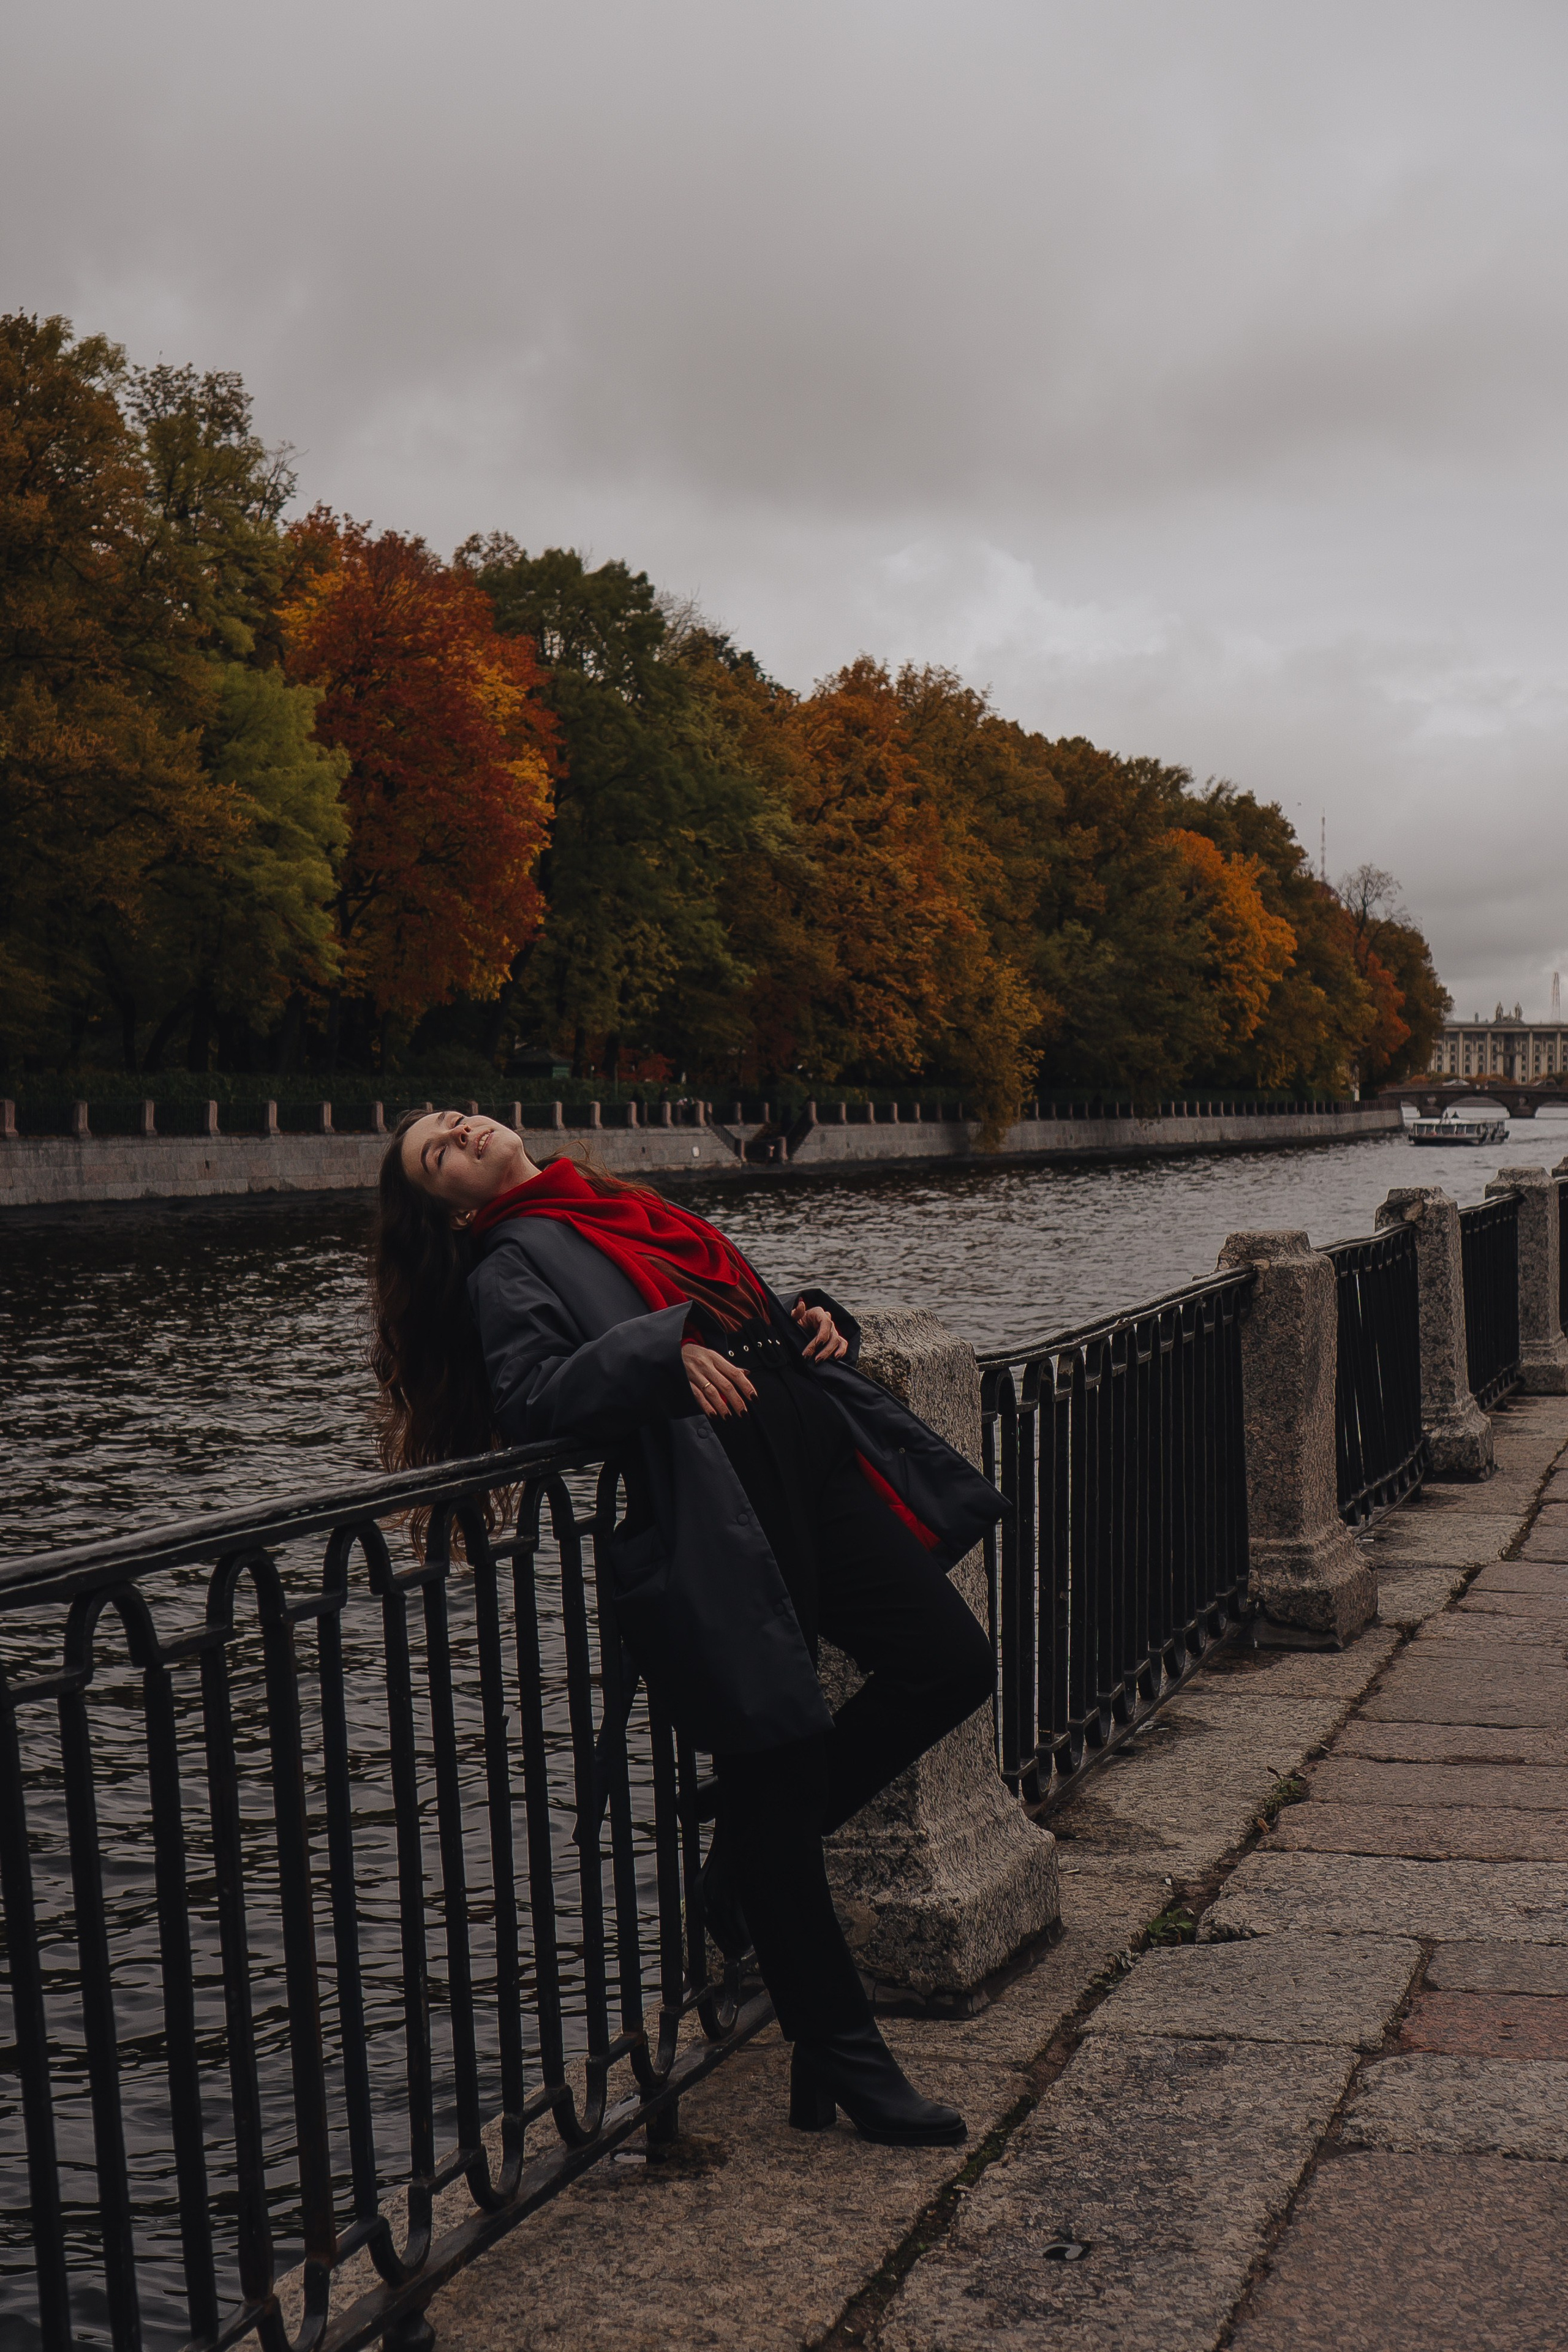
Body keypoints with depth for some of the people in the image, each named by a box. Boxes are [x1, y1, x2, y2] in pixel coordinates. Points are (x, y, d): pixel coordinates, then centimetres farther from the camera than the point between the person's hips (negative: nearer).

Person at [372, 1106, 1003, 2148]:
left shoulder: (634, 1209, 28)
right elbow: (529, 1394, -10)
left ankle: (762, 1856, 19)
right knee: (776, 1749, -5)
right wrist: (665, 1347, -21)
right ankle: (840, 2059, 8)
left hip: (822, 1458, 7)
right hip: (716, 1512, -7)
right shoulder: (510, 1263, 8)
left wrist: (815, 1318, 11)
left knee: (951, 1661, -1)